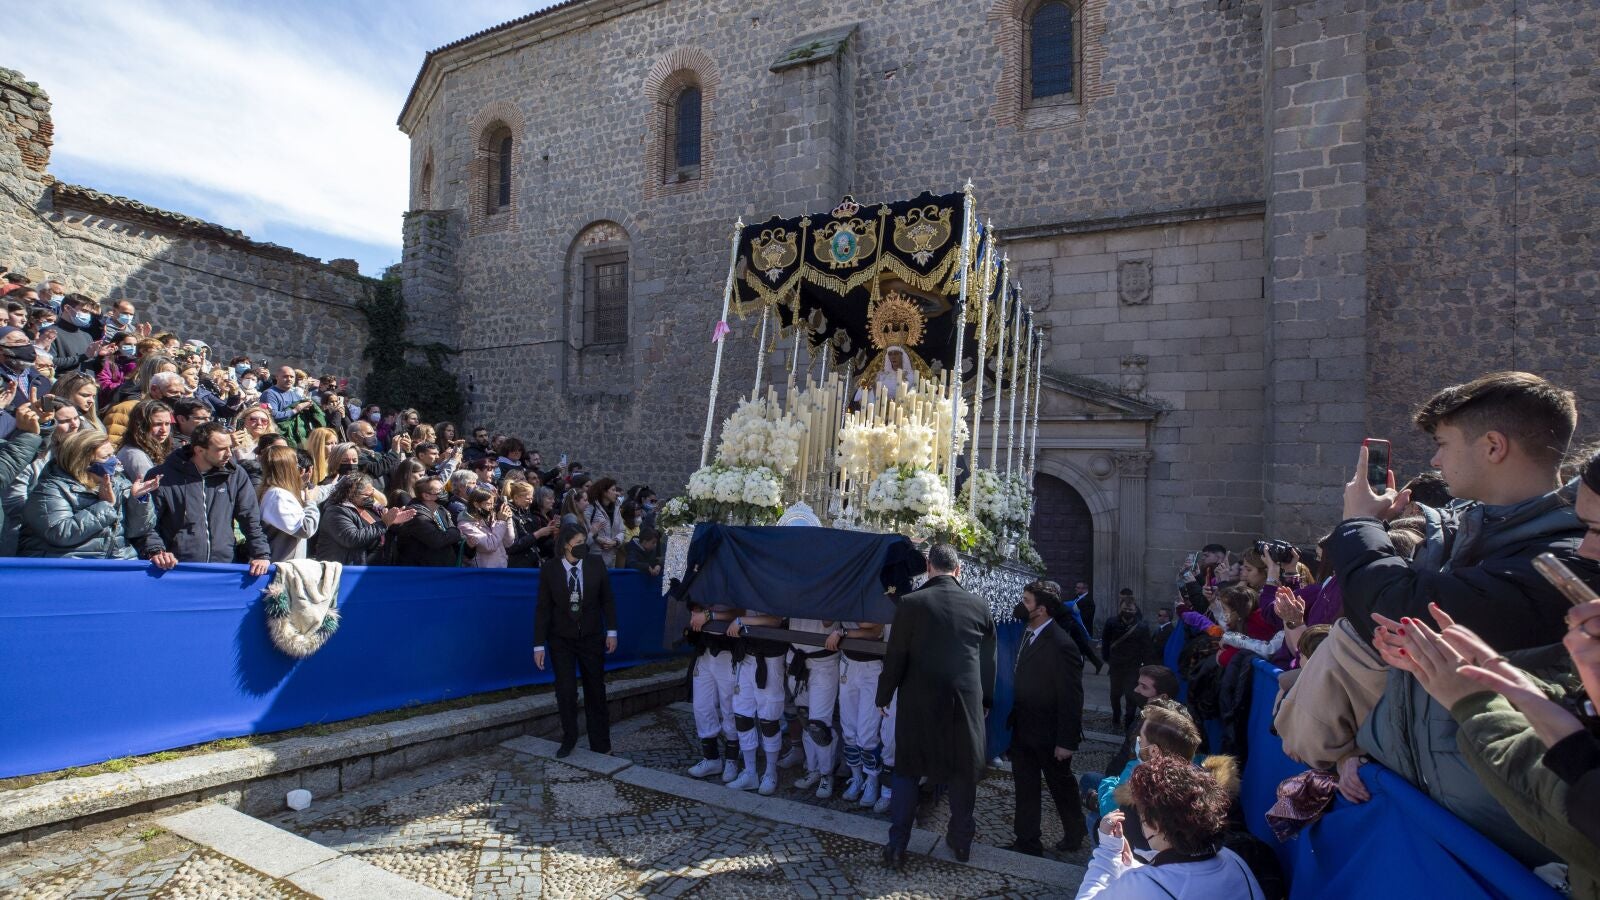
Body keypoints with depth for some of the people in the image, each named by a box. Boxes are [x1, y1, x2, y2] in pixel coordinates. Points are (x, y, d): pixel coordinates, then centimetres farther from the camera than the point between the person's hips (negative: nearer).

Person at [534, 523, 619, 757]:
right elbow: (543, 608, -7)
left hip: (591, 637, 1)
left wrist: (611, 631, -4)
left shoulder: (596, 565, -6)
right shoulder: (549, 569, -9)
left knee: (596, 691, 7)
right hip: (561, 639, -1)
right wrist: (539, 645, -9)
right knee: (566, 691, -2)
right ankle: (569, 740, 20)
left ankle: (600, 744, 19)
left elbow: (607, 599, 2)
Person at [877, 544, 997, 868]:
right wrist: (985, 698, 18)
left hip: (919, 702, -2)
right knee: (963, 770, 17)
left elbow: (895, 656, -8)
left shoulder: (911, 603, -12)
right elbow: (989, 659, 5)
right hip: (966, 701, 2)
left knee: (907, 769, 11)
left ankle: (897, 845, 14)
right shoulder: (979, 605, -4)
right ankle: (961, 840, 30)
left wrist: (884, 696, 5)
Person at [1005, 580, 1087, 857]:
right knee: (1025, 788, 14)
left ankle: (1074, 834, 40)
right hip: (1023, 730, 6)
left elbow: (1072, 698, -20)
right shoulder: (1027, 634, 1)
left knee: (1061, 788, 16)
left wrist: (1067, 741, -17)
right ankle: (1027, 842, 28)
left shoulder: (1061, 646, -24)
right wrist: (1013, 720, 6)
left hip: (1050, 737, -6)